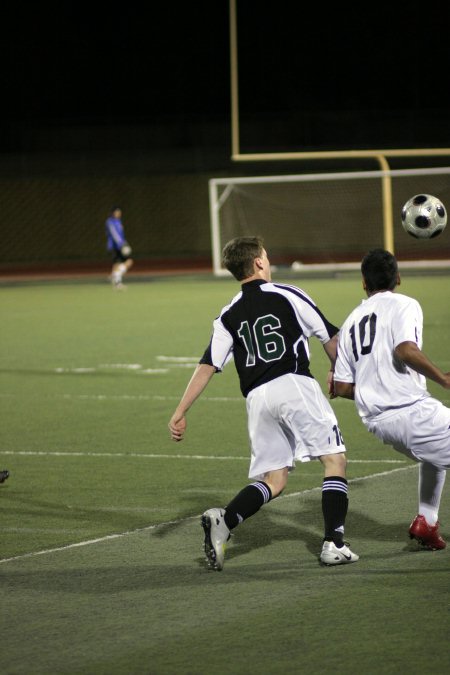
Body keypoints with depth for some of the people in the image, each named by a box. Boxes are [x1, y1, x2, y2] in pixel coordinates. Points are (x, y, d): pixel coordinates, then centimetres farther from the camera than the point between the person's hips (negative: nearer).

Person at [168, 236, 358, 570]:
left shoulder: (229, 315, 14)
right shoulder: (287, 296, 5)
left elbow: (207, 365, 8)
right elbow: (330, 337, 9)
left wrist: (181, 412, 9)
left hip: (258, 398, 5)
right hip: (296, 385, -4)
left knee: (273, 480, 10)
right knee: (335, 459, 4)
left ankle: (224, 520, -14)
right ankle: (333, 543, -7)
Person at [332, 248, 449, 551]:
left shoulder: (351, 322, 17)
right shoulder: (403, 305, -1)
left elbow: (341, 387, 14)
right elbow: (406, 350, -22)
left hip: (376, 420, 8)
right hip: (412, 410, -8)